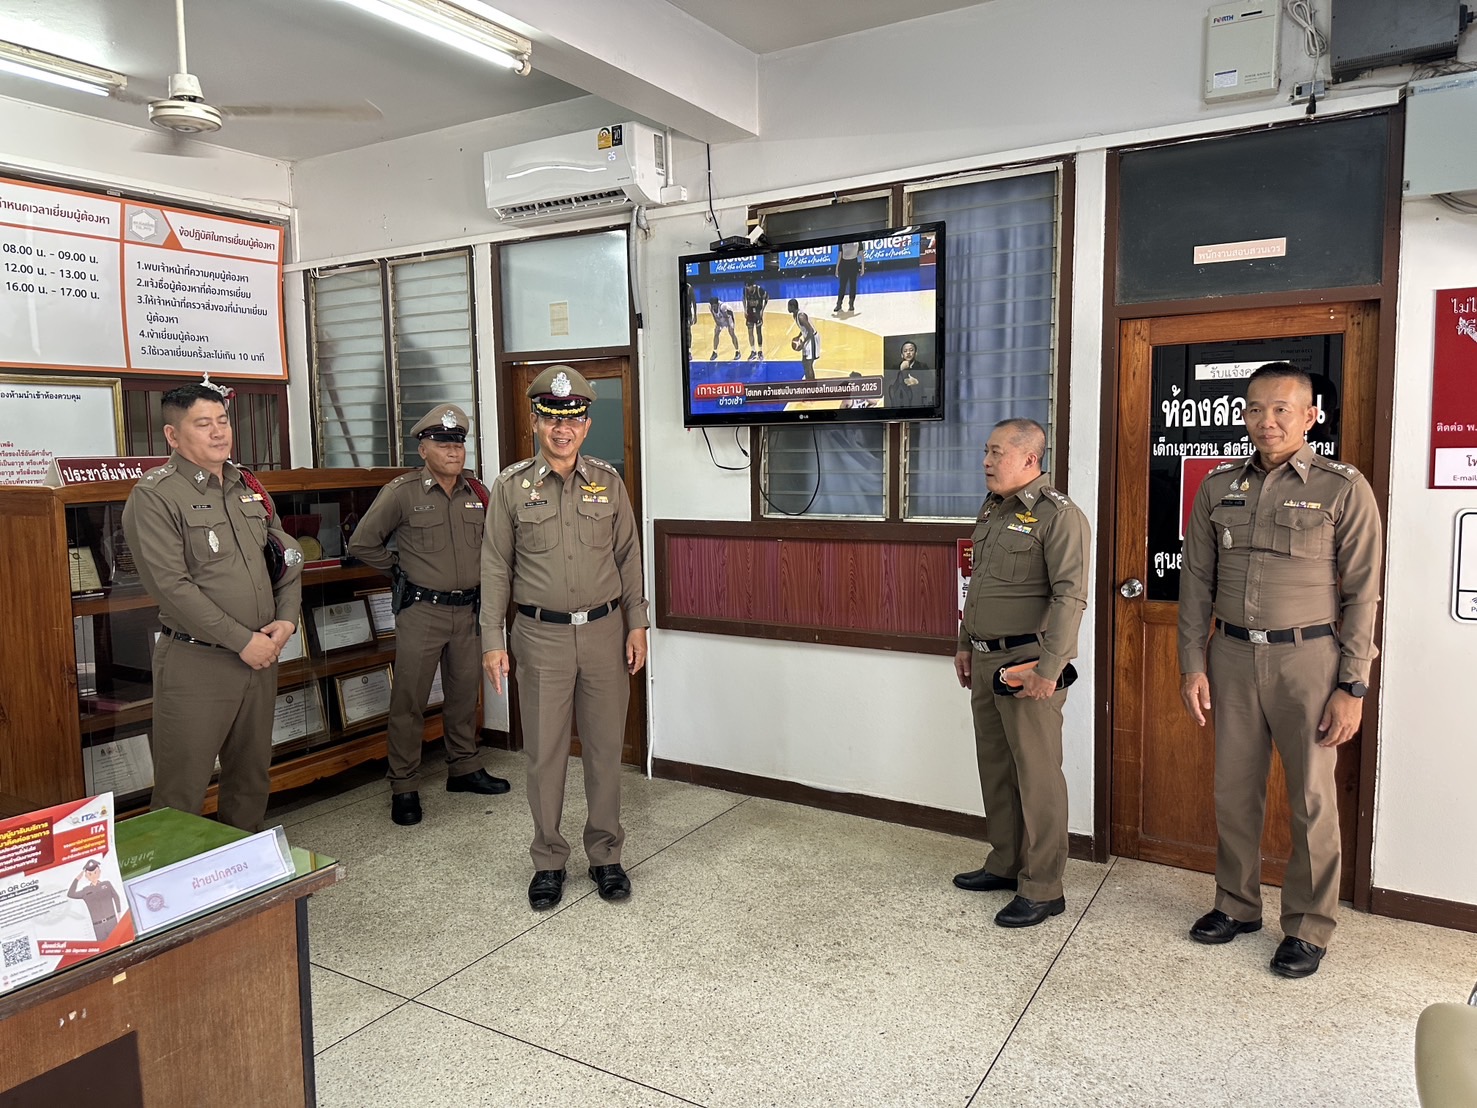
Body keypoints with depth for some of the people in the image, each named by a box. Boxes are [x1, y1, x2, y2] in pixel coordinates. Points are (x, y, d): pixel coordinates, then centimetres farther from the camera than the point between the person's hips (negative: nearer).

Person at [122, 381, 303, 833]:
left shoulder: (249, 487, 12)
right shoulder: (154, 496, -9)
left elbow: (288, 556, 15)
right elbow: (172, 586, -17)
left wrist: (287, 619, -2)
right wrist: (243, 640, -17)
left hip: (261, 656, 7)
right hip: (196, 661, -6)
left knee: (252, 775, 18)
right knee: (182, 789, 1)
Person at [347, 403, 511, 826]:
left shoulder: (477, 493, 5)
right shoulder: (402, 492, -8)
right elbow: (362, 543, -3)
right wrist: (400, 571, 1)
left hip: (468, 612, 5)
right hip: (422, 612, -5)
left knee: (465, 694, 16)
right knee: (409, 701, 1)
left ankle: (464, 768, 31)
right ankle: (404, 788, 11)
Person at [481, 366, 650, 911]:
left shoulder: (608, 482, 5)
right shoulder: (511, 486, 0)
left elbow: (628, 557, 9)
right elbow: (496, 567, 1)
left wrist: (637, 625, 4)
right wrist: (492, 641, -4)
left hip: (604, 631, 2)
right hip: (541, 636, -1)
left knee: (605, 747, 8)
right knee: (544, 752, 5)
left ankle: (605, 855, 24)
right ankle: (548, 861, 21)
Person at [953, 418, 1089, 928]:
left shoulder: (1058, 515, -13)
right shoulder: (991, 511, 14)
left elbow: (1070, 597, -20)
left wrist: (1047, 669, -23)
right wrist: (965, 645, 21)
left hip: (1029, 662, -9)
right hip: (986, 661, 9)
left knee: (1037, 774, -1)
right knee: (995, 766, 16)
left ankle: (1042, 889, 9)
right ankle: (1005, 863, 32)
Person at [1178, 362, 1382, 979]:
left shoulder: (1343, 490, -4)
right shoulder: (1218, 489, 6)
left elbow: (1361, 593, -5)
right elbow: (1197, 581, 8)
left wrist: (1352, 686, -9)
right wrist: (1193, 665, 2)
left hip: (1308, 657, -3)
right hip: (1232, 655, 3)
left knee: (1311, 799, 5)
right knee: (1233, 790, 11)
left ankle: (1308, 927, 21)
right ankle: (1237, 905, 28)